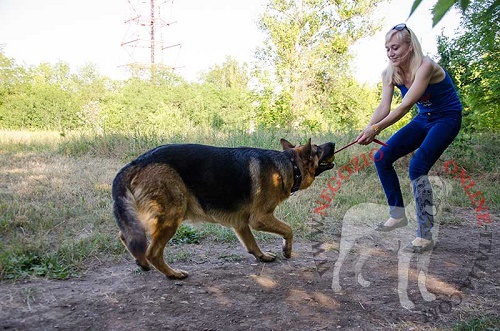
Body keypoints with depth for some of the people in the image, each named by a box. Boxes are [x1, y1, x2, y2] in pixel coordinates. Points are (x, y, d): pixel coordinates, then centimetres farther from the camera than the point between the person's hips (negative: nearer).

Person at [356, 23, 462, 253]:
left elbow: (405, 105, -36)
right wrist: (368, 128, -35)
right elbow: (384, 107, -16)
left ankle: (425, 236, -16)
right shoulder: (390, 73, -7)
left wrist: (376, 129, -44)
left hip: (447, 119, -7)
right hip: (424, 119, 7)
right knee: (382, 157, -2)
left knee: (417, 167, -24)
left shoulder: (425, 66, -28)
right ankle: (398, 214, 12)